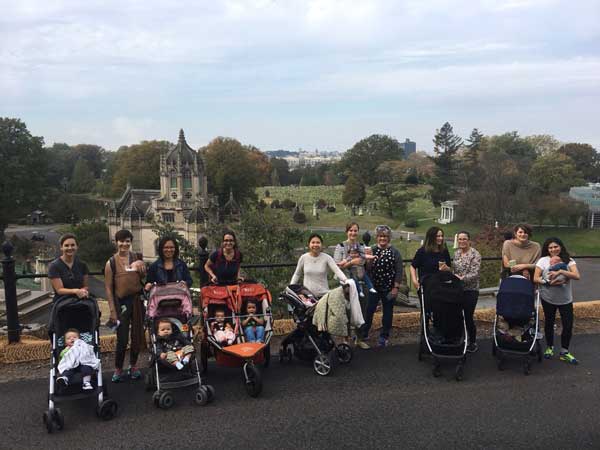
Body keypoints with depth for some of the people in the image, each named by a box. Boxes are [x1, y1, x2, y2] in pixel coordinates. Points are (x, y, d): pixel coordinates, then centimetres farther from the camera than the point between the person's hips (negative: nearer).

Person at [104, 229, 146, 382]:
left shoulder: (137, 258, 5)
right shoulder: (111, 263, -5)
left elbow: (145, 278, 15)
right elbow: (108, 288, -5)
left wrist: (141, 268, -7)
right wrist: (112, 310, -9)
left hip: (137, 300, 3)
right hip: (121, 302, -3)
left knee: (137, 335, 11)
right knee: (122, 339, -2)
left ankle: (133, 366, 28)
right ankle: (118, 369, 18)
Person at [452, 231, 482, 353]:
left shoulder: (475, 254, -10)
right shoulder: (456, 253, 10)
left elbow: (475, 274, -17)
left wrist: (462, 278, -28)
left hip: (470, 290, -6)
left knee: (468, 317, -2)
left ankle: (473, 343, 15)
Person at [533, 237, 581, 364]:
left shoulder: (568, 260, -2)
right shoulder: (543, 260, -5)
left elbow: (577, 276, -17)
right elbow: (535, 278, -9)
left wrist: (560, 271, -29)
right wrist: (549, 282, -24)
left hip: (566, 299, 1)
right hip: (548, 298, -1)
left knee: (568, 325, 0)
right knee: (549, 323, 13)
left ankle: (564, 352, 18)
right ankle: (549, 348, 33)